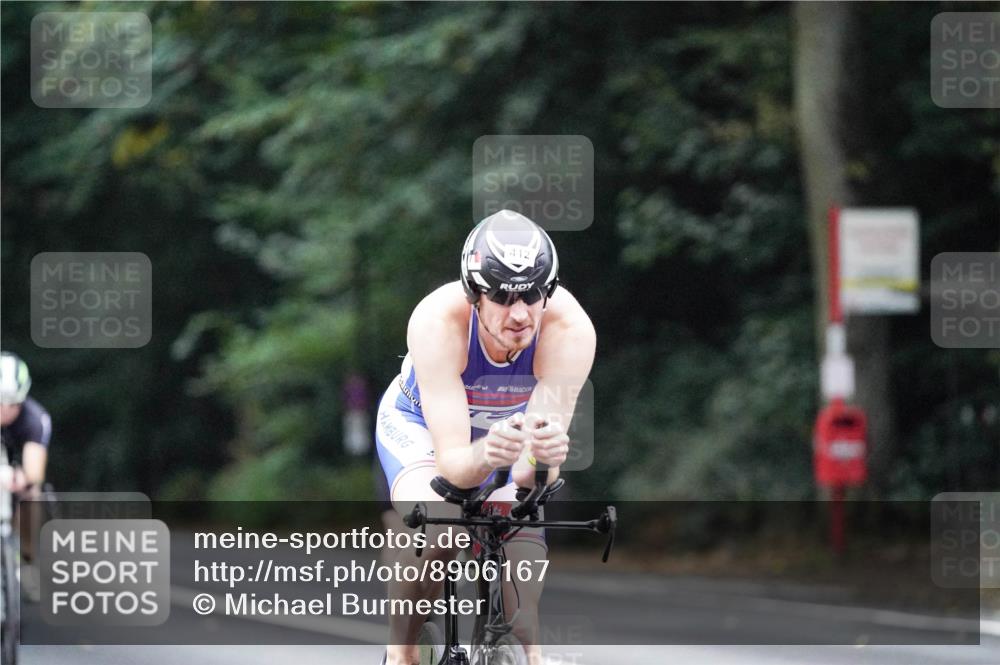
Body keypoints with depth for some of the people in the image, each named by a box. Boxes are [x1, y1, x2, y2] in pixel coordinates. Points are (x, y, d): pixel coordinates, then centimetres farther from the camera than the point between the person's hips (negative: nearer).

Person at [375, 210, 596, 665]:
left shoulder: (570, 329, -36)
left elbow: (530, 475, -38)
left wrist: (542, 456, -61)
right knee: (433, 532, -31)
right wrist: (485, 456, -65)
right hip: (423, 423, -2)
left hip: (512, 423, 2)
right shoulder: (436, 321, -39)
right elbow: (451, 462, -42)